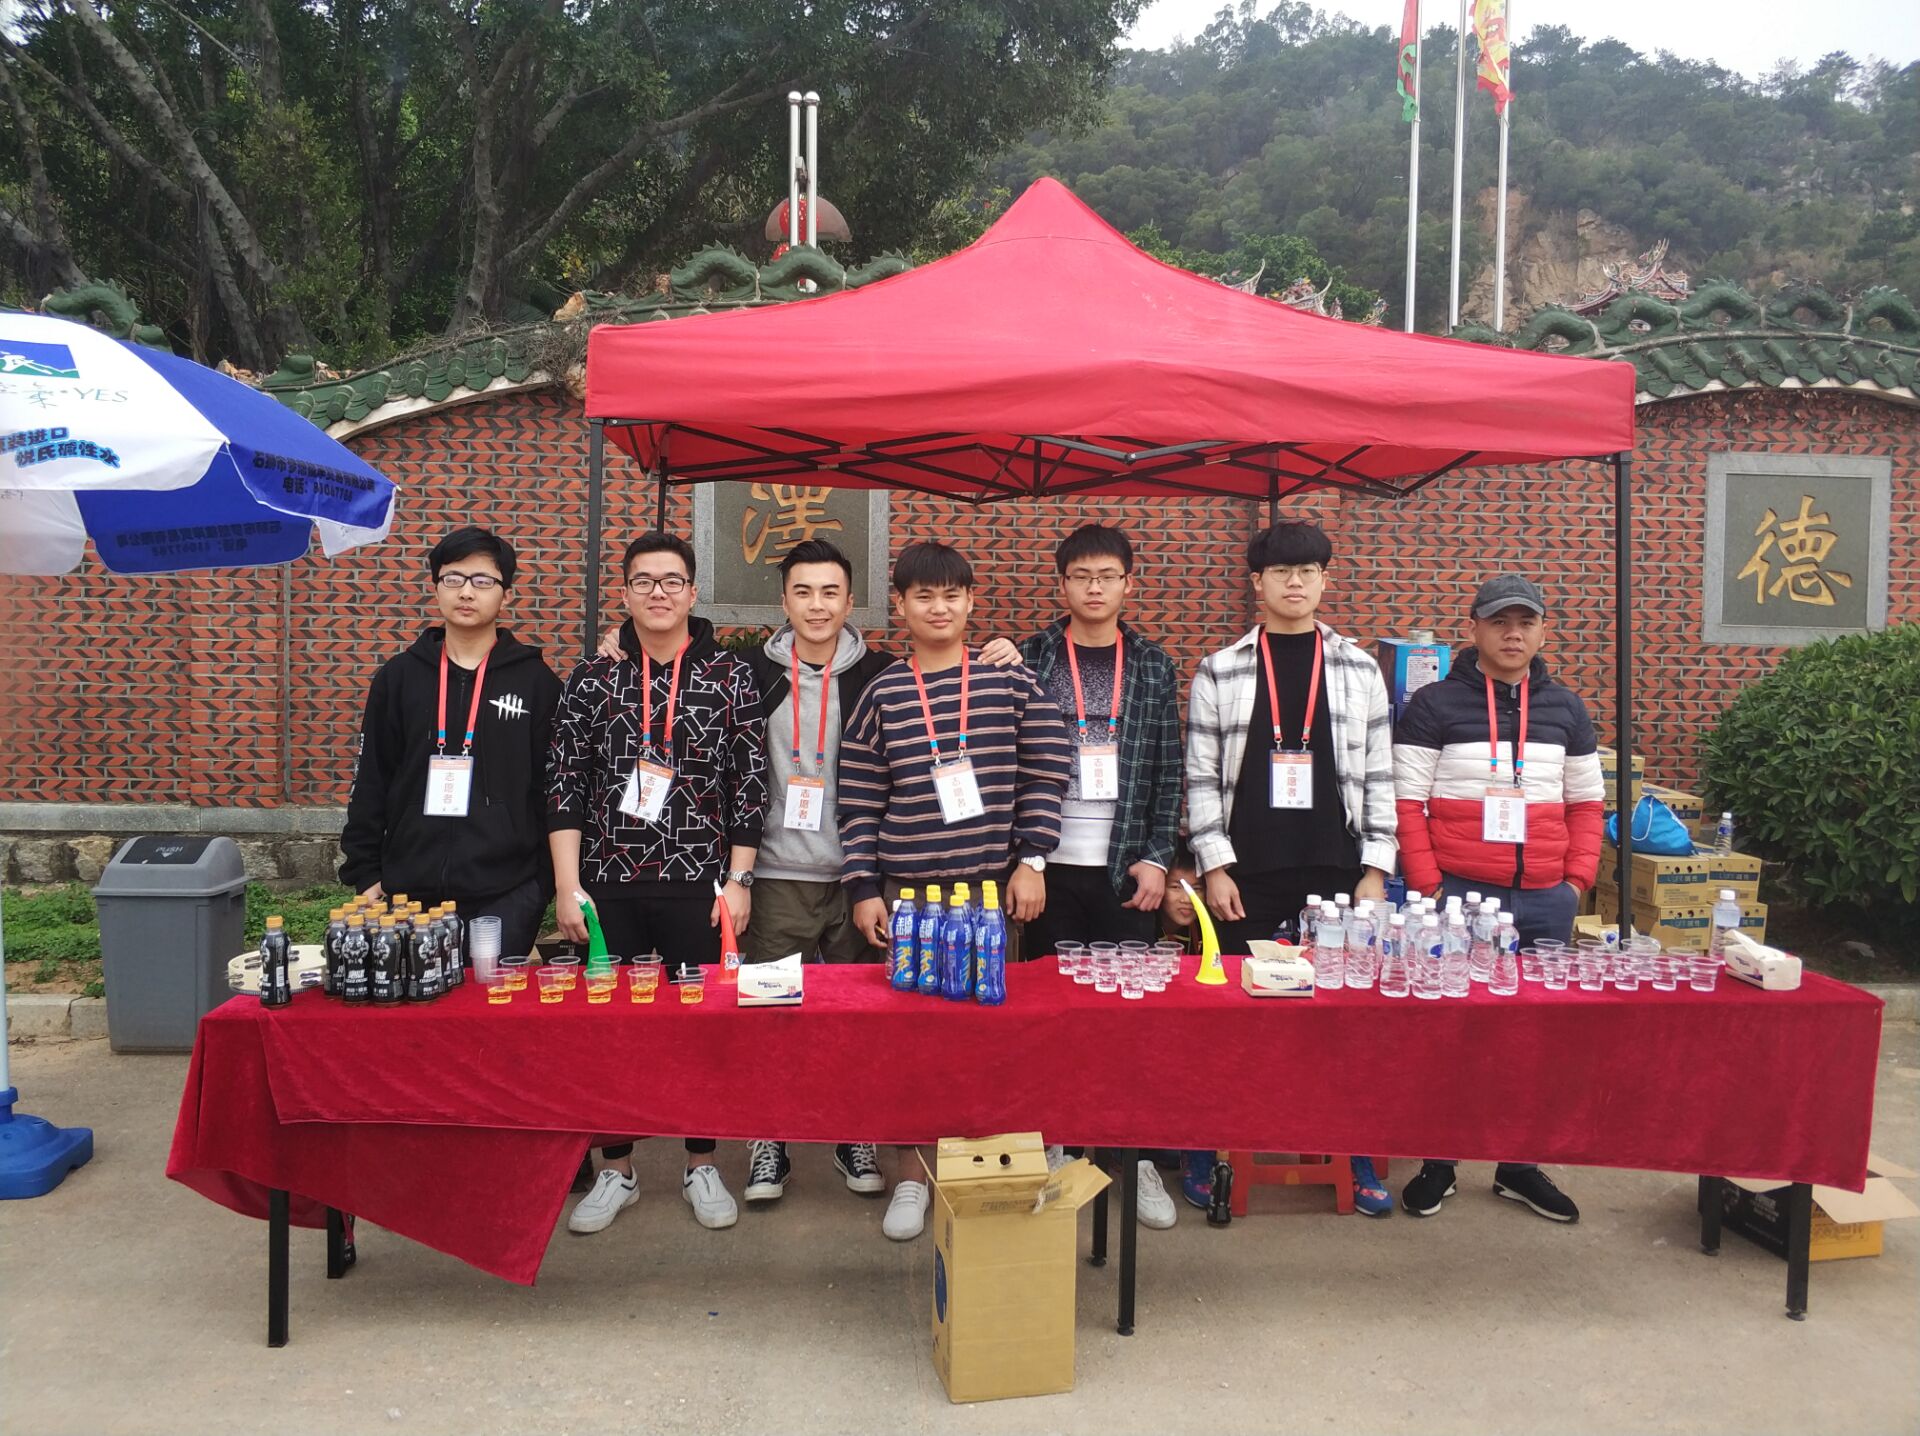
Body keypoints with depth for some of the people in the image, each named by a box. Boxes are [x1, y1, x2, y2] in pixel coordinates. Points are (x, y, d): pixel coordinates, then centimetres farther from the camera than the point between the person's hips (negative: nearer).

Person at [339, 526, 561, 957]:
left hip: (506, 896, -2)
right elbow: (370, 783, 9)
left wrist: (549, 883, -1)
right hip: (408, 892, 2)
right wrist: (365, 875, 5)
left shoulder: (535, 680, 1)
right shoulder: (399, 676, 7)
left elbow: (557, 787, 1)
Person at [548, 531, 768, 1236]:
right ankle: (617, 1170, 25)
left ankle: (702, 1165, 24)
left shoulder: (731, 676, 0)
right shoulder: (592, 679, 3)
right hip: (608, 885, 1)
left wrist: (738, 880, -4)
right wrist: (567, 886, -3)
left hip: (700, 885, -1)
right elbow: (564, 787, 2)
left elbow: (749, 786, 0)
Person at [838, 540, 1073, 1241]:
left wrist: (1031, 861, -4)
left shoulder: (1012, 678, 2)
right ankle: (912, 1174, 20)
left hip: (993, 887, 0)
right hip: (906, 891, 0)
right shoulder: (881, 692, 3)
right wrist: (864, 889, -1)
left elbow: (1046, 774, 2)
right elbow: (859, 800, 3)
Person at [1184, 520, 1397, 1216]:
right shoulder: (1219, 673, 2)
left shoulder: (1358, 669, 7)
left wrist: (1375, 869, 1)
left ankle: (1358, 1158, 18)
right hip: (1248, 873, -1)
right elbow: (1201, 779, 1)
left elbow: (1378, 777, 6)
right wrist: (1214, 866, -6)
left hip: (1336, 870, 1)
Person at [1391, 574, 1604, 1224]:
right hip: (1457, 898, -4)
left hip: (1544, 902, 4)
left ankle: (1520, 1166, 24)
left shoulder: (1566, 709, 13)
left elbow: (1585, 803, 16)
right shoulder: (1434, 705, -1)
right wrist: (1429, 888, -10)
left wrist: (1577, 879, 4)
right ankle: (1437, 1163, 17)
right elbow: (1406, 803, -4)